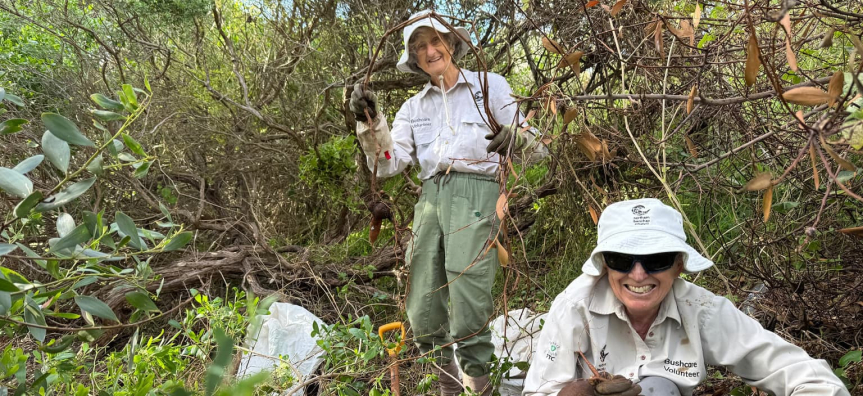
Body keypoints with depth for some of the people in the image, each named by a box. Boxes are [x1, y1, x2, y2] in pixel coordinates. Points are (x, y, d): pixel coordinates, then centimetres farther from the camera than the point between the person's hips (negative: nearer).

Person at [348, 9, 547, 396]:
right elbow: (387, 163, 11)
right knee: (423, 312, 1)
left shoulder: (490, 86, 12)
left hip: (475, 192, -4)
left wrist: (516, 139, -17)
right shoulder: (413, 108, 22)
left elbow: (537, 146, 7)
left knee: (468, 306, -17)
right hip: (430, 196, 4)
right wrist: (370, 122, -4)